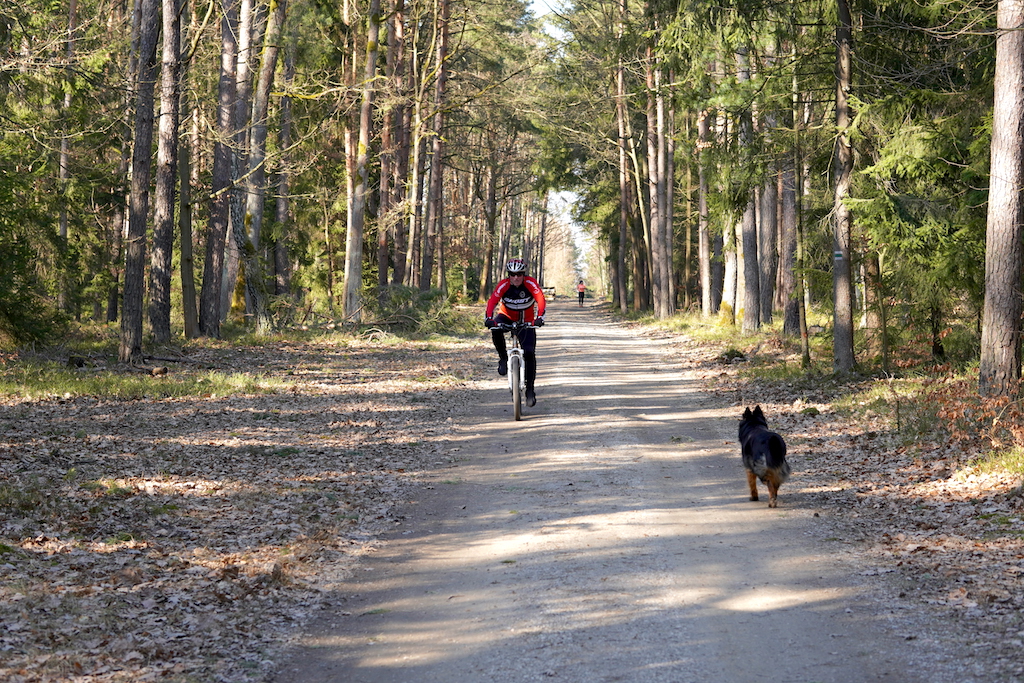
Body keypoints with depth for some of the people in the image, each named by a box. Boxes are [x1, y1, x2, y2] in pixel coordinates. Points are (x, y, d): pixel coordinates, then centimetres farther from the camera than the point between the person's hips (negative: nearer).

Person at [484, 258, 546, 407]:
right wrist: (488, 318, -46)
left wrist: (540, 317, -47)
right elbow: (492, 301, -29)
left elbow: (541, 300, -30)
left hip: (526, 321, 0)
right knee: (495, 329, -34)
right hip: (507, 317, 0)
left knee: (529, 352, -13)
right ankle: (503, 358, -12)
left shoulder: (531, 283, -21)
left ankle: (530, 389, -4)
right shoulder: (504, 285, -20)